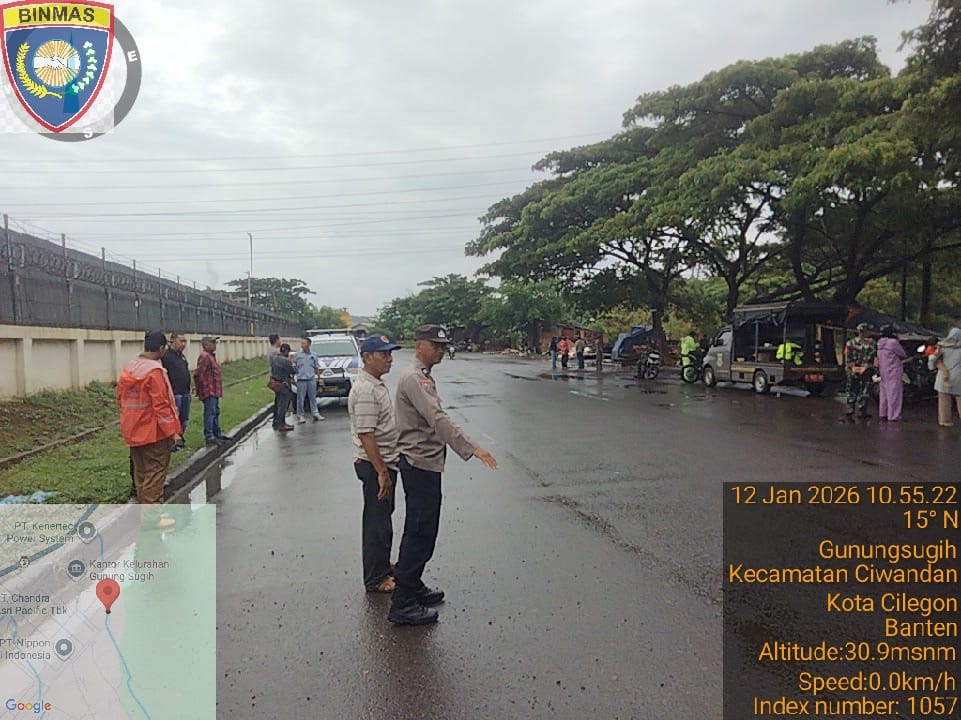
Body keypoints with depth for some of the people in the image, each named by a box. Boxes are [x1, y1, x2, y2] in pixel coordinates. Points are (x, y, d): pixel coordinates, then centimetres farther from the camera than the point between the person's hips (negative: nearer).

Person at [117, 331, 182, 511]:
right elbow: (161, 405, -20)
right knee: (155, 473, -3)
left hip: (133, 431, 8)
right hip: (154, 431, -8)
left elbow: (121, 399, 16)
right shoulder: (154, 371, -18)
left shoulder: (128, 368, 8)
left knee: (141, 472, 16)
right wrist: (172, 431, -16)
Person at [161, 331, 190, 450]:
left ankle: (180, 439, 26)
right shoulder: (166, 356, -12)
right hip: (174, 394, -9)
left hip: (185, 394, 9)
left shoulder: (181, 356, 16)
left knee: (184, 419, 15)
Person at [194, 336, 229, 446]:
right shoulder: (204, 356, -15)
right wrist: (201, 388, -16)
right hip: (209, 392, -11)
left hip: (214, 391, 11)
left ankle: (217, 434, 29)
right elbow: (198, 374, -23)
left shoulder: (211, 356, 17)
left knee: (215, 413, 18)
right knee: (210, 413, -8)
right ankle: (210, 438, -6)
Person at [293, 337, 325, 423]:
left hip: (312, 379, 2)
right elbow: (293, 367, 4)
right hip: (301, 379, -2)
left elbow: (316, 368, 14)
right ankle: (300, 416, 5)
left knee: (313, 397, 5)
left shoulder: (313, 355, 9)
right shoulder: (297, 354, 3)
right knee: (300, 398, 0)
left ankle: (315, 413, 9)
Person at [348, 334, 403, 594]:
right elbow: (366, 435, -25)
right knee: (376, 521, 0)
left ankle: (382, 565, 36)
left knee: (383, 516, 21)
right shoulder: (365, 390, -21)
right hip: (374, 465, -10)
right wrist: (381, 472, -25)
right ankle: (375, 579, 12)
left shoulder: (377, 385, 11)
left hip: (385, 462, 10)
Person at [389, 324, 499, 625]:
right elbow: (438, 419, -29)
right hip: (419, 464, -10)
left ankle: (412, 586, 30)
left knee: (421, 530, 18)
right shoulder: (413, 378, -17)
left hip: (426, 463, 10)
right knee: (420, 533, -7)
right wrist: (471, 448, -35)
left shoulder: (424, 376, 16)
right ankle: (402, 604, -1)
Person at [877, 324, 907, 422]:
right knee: (894, 393, -4)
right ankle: (893, 416, -3)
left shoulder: (880, 343, 8)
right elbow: (903, 355, -6)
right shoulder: (893, 342, -16)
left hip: (883, 372, 8)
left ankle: (883, 413, 21)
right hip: (893, 372, -8)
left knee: (884, 392, 15)